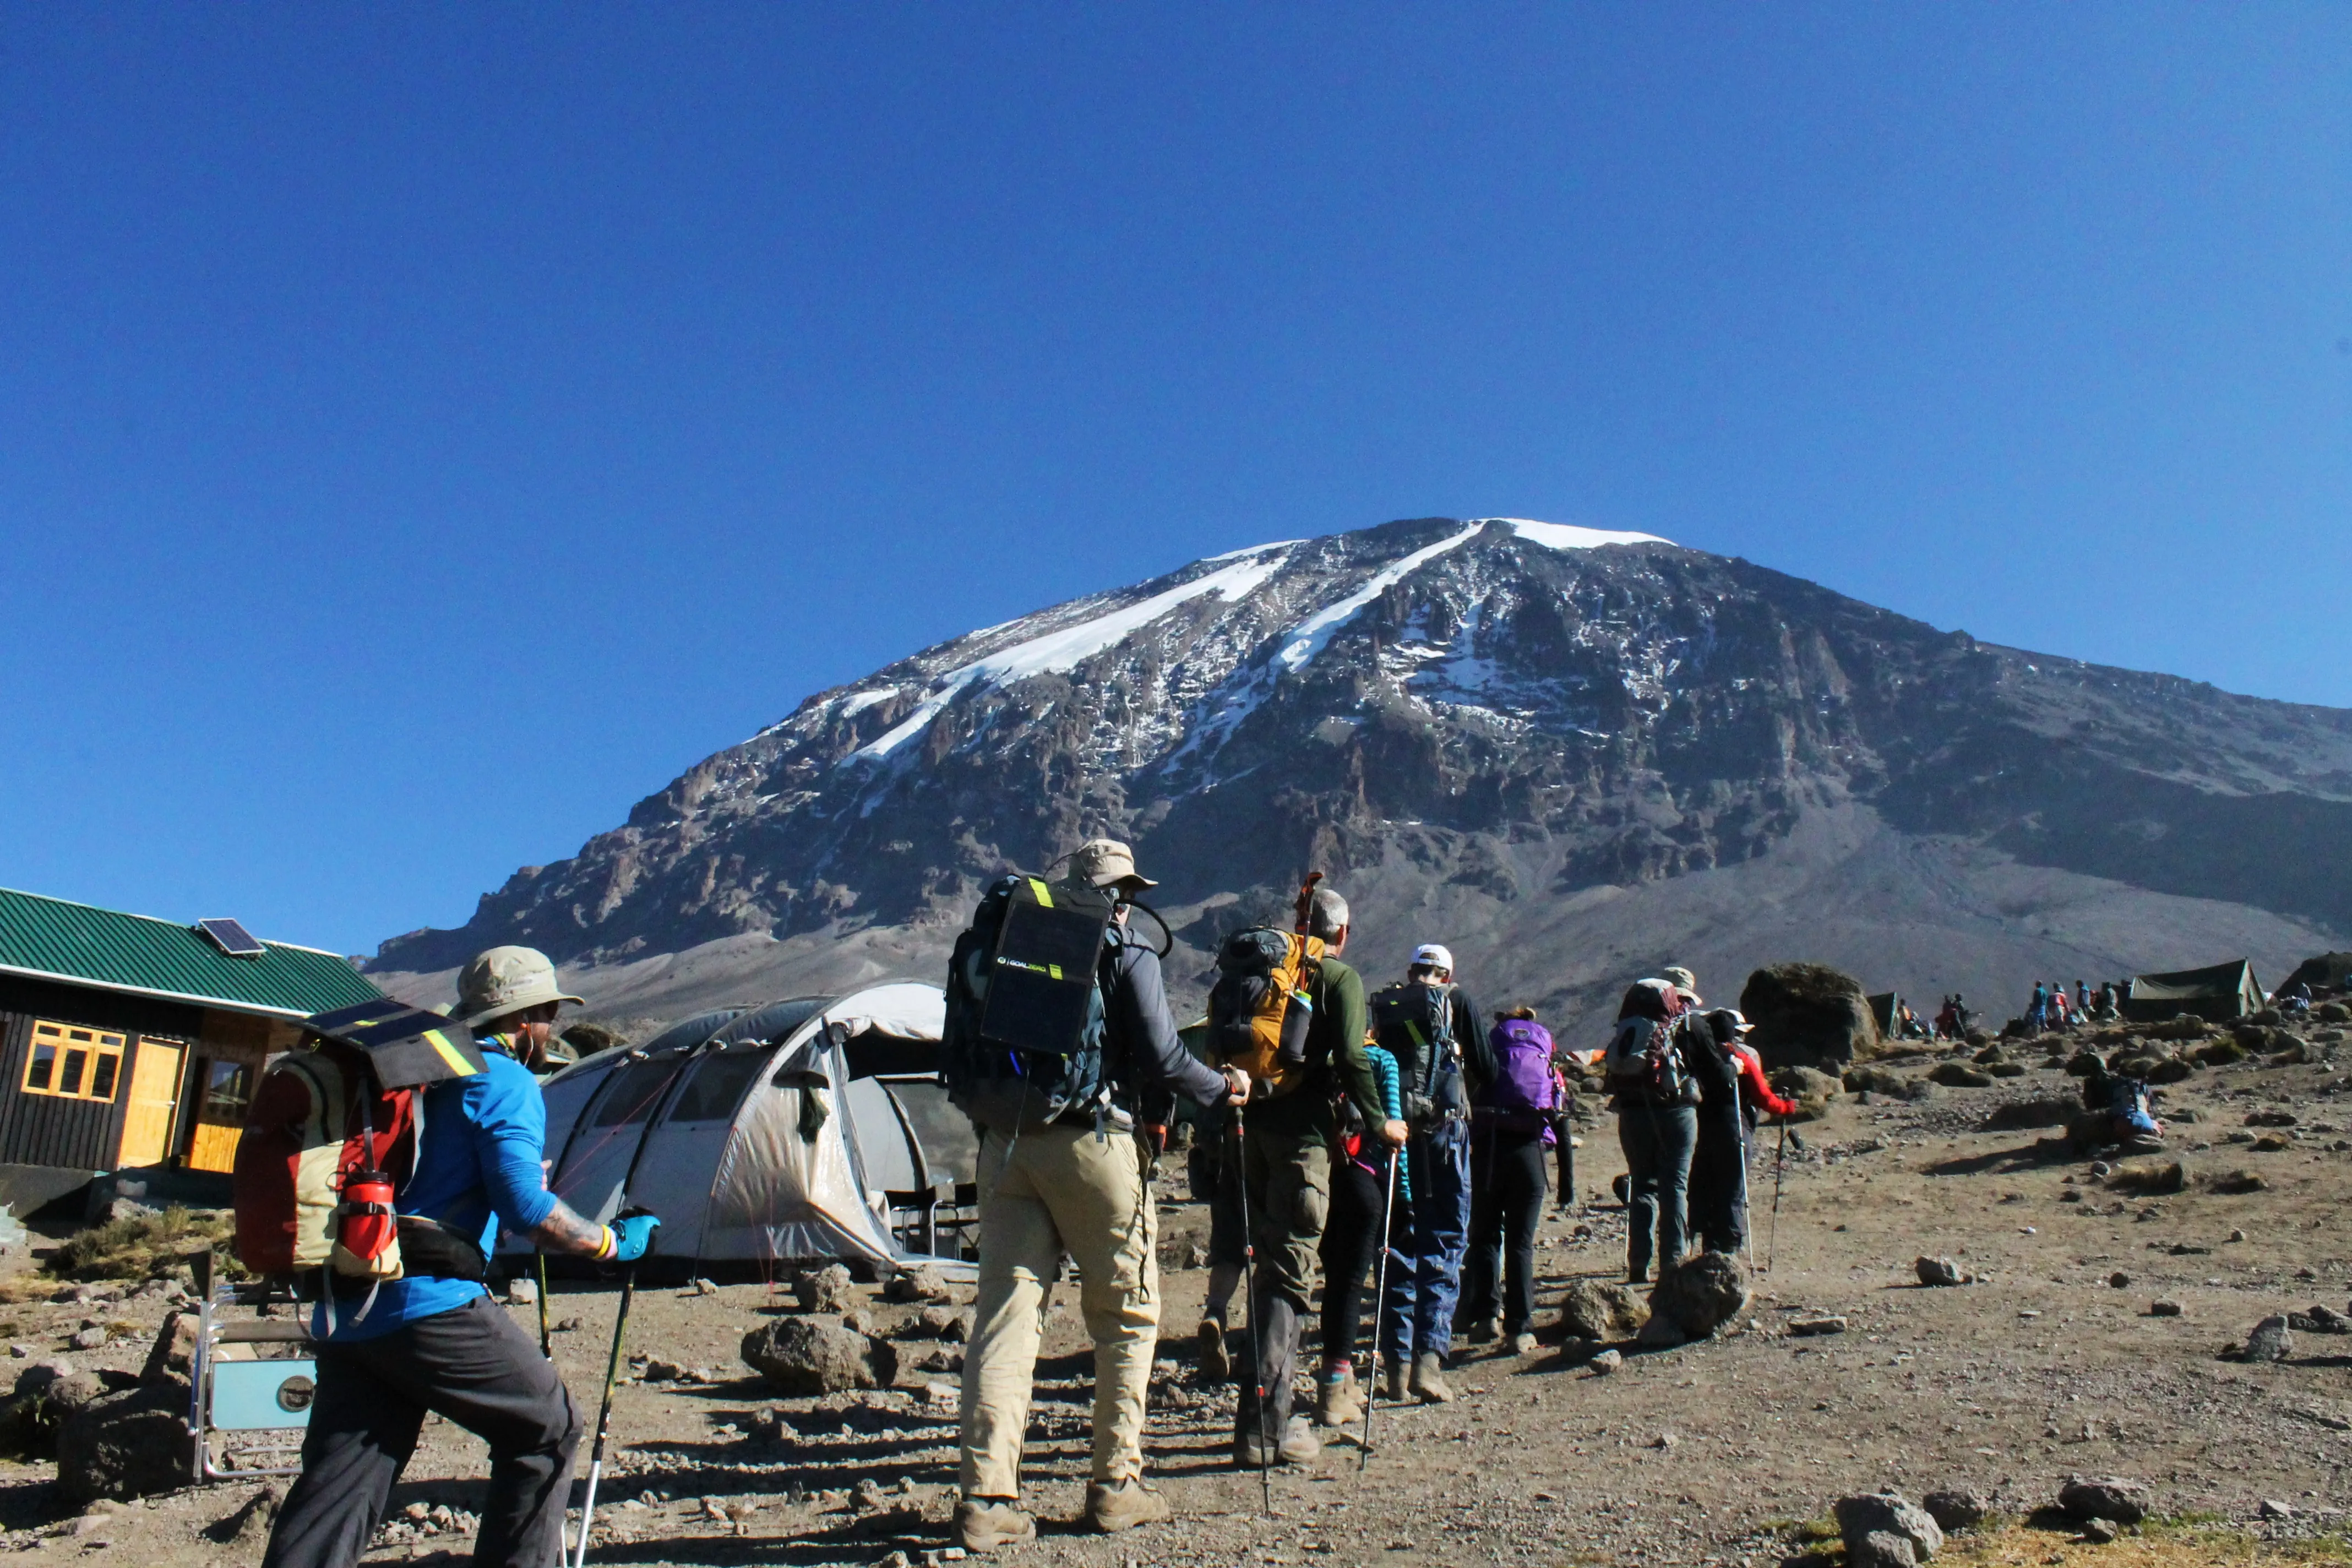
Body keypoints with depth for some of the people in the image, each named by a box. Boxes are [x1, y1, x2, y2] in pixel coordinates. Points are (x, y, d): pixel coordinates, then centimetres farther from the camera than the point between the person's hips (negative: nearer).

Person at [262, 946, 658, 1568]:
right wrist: (615, 1242, -2)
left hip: (342, 1315, 8)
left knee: (335, 1487, 7)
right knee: (547, 1429, 9)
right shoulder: (505, 1081, -5)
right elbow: (527, 1210, -16)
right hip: (428, 1304, -8)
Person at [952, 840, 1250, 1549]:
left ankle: (986, 1497, 1)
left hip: (1005, 1145, 4)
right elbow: (1159, 1059, -7)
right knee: (1126, 1316, 10)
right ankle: (1116, 1485, 14)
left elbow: (960, 1062, 13)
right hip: (1091, 1145, -4)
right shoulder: (1125, 951, -1)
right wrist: (1222, 1087, 8)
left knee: (1004, 1311, 4)